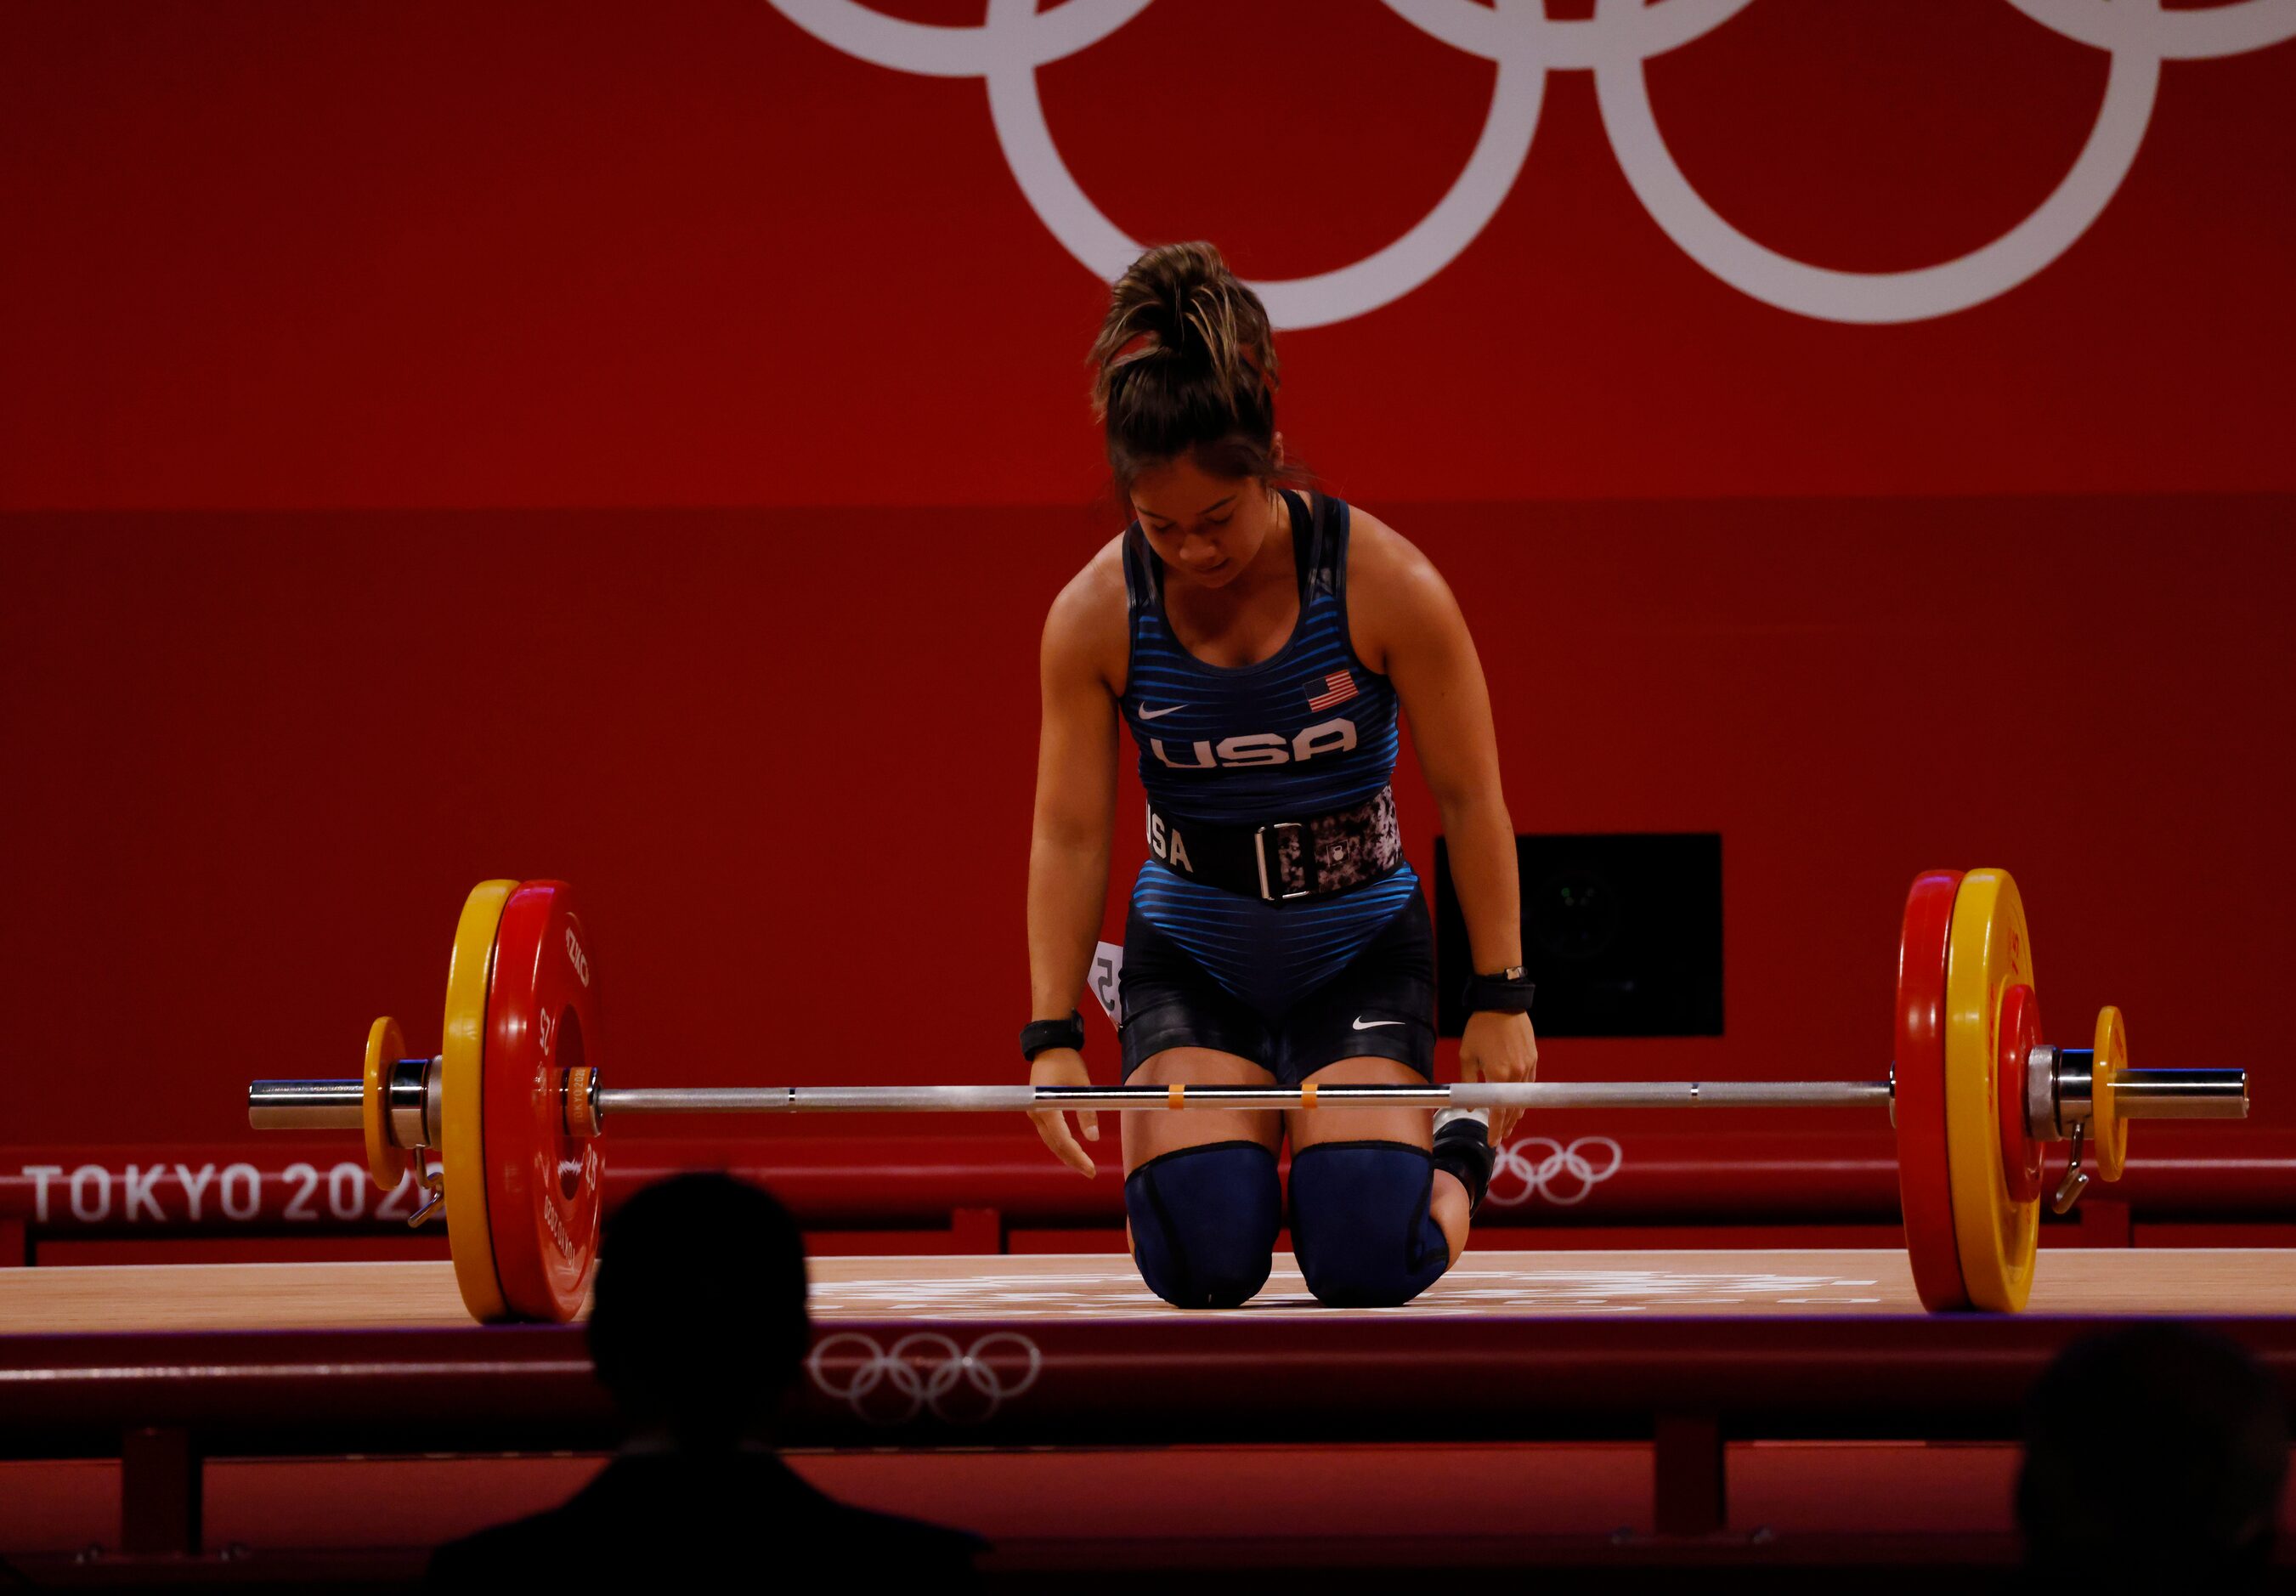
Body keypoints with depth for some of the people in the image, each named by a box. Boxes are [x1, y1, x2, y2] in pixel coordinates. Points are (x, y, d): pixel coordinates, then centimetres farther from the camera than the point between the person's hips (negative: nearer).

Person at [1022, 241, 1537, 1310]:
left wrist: (1500, 1001, -10)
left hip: (1359, 949, -1)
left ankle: (1460, 1150, 22)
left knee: (1364, 1257, -15)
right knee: (1202, 1260, -16)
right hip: (1192, 954, 1)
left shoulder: (1385, 584, -20)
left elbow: (1470, 799, -11)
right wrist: (1053, 1035, -11)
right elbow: (1070, 834, -9)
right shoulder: (1095, 614, -16)